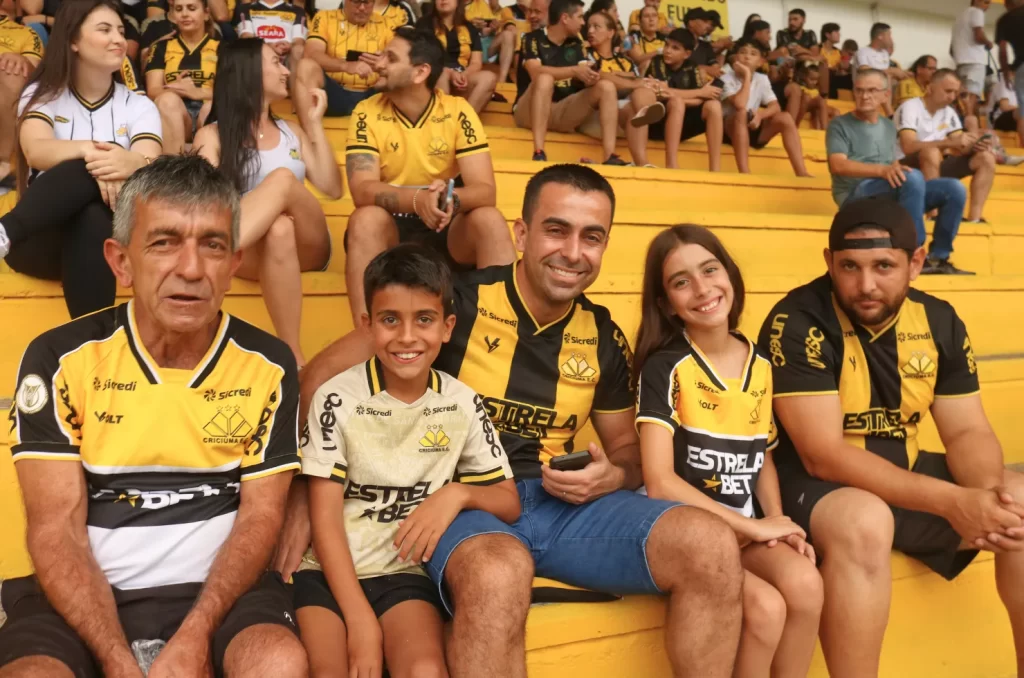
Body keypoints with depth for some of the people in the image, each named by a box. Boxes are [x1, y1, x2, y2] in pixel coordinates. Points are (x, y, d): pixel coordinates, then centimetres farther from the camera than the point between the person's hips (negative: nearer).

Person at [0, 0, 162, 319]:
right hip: (39, 238, 0)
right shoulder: (42, 95, 3)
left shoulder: (138, 106, 6)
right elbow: (37, 152, -19)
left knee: (92, 216, -38)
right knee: (90, 170, -33)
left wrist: (133, 163, -40)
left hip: (108, 235, 1)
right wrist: (90, 150, -41)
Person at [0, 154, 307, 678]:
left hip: (218, 586, 1)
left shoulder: (268, 365, -2)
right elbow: (56, 529, -6)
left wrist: (195, 634, -16)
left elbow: (261, 514, -1)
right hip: (86, 594, 0)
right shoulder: (60, 359, -4)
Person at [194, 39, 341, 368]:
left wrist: (316, 123, 12)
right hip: (251, 251, -3)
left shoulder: (291, 131, 23)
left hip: (306, 247, 3)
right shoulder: (212, 135, 10)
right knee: (278, 230, -40)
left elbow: (332, 189, 12)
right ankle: (292, 357, -46)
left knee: (282, 179, -29)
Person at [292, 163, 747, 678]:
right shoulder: (460, 303, -7)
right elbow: (324, 377, -5)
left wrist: (612, 476, -4)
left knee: (711, 545, -16)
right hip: (463, 502, -5)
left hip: (563, 505, 5)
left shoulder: (604, 338, 8)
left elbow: (627, 448, 21)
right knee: (498, 572, -41)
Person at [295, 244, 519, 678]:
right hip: (329, 571, -1)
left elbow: (509, 503, 5)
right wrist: (361, 620, -14)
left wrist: (457, 494, -17)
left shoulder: (462, 403, 1)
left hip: (405, 572, 1)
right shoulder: (337, 398, -6)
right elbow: (325, 519, -7)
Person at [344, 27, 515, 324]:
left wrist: (451, 199, -39)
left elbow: (485, 190, -15)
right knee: (366, 218, -33)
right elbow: (362, 190, -21)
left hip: (447, 226, 1)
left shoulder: (457, 111, -7)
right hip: (389, 226, 0)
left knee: (490, 220, -28)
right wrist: (418, 199, -40)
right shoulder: (367, 113, -8)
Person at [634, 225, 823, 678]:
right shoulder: (664, 367, -10)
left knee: (805, 583, -24)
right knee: (765, 606, -27)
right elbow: (659, 482, -16)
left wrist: (777, 523, -2)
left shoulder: (761, 365, 7)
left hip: (747, 531, 5)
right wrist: (755, 526, -14)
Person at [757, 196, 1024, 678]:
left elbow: (967, 431, 4)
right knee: (864, 520, -37)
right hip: (813, 483, -6)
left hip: (906, 475, 7)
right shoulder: (797, 323, -19)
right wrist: (951, 502, -30)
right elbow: (821, 455, -24)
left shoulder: (939, 321, 0)